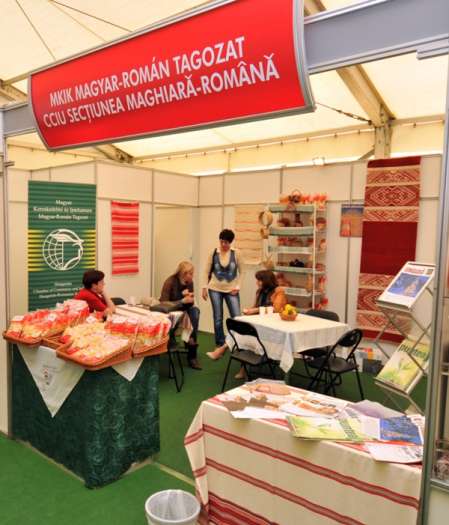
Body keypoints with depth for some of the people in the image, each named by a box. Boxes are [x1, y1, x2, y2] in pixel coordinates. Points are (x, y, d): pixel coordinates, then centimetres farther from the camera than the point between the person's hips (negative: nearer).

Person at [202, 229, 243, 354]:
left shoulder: (236, 253, -4)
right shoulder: (213, 253, -2)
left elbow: (241, 272, 3)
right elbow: (207, 271, 3)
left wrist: (237, 287, -6)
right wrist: (204, 287, -2)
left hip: (231, 290, 0)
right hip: (215, 289, 1)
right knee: (218, 318, 5)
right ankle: (220, 344, 19)